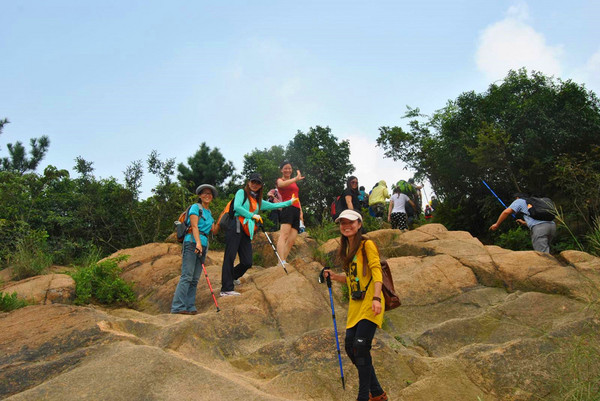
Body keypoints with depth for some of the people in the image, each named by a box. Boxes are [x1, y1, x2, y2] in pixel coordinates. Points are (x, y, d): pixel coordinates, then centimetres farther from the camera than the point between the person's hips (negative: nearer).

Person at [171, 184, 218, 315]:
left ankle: (190, 307, 5)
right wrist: (198, 243, -22)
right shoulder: (196, 207, 1)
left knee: (195, 278, 4)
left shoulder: (209, 212, 23)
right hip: (192, 242, -7)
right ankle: (178, 306, -14)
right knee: (187, 276, -14)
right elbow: (194, 226, -11)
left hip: (203, 245, 8)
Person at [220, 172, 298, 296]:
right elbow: (237, 207, -9)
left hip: (246, 232, 7)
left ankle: (231, 277, 29)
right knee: (230, 257, -10)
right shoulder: (241, 192, 6)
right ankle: (226, 289, -12)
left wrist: (290, 202, 33)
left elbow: (273, 206, 31)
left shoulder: (258, 201, 24)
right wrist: (252, 215, -6)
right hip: (236, 227, -6)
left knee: (247, 263, 1)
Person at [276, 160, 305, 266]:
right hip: (287, 208, -7)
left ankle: (282, 262, -4)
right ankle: (282, 262, -36)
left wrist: (301, 212, 15)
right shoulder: (280, 180, 10)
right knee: (284, 234, -24)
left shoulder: (294, 182, 30)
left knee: (292, 240, -3)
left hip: (296, 211, 7)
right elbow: (281, 184, -16)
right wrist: (296, 178, -29)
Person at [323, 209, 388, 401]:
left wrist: (376, 298, -25)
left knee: (360, 346, -13)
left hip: (369, 303, -8)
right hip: (355, 305, 8)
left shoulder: (367, 245, -5)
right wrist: (334, 276, 7)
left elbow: (376, 271, -14)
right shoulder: (347, 250, 18)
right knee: (350, 346, 5)